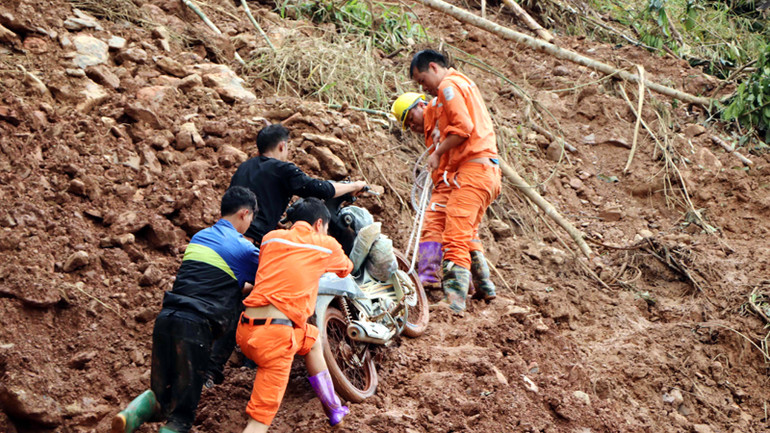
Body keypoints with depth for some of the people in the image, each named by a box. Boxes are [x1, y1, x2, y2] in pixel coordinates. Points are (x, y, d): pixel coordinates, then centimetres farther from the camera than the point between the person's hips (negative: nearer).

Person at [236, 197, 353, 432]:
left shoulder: (271, 237, 16)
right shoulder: (326, 246, 8)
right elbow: (346, 268, 29)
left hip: (246, 330, 7)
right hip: (275, 334, -7)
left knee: (312, 338, 32)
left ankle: (334, 409, 44)